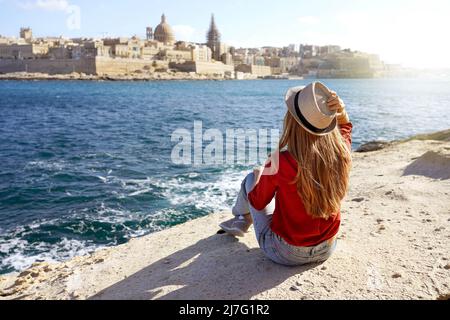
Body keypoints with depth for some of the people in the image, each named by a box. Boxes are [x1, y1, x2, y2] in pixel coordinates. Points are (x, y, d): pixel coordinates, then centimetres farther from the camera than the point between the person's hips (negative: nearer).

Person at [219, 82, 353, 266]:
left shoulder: (280, 161, -29)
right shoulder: (341, 155, -17)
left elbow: (258, 202, -9)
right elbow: (345, 127, 9)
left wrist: (259, 174, 8)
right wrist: (341, 110, -11)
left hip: (287, 254, -4)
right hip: (327, 250, 5)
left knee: (251, 180, 14)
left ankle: (241, 221, 45)